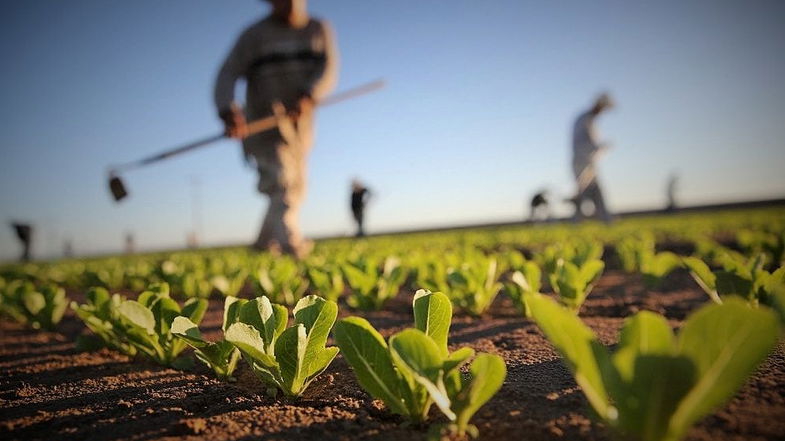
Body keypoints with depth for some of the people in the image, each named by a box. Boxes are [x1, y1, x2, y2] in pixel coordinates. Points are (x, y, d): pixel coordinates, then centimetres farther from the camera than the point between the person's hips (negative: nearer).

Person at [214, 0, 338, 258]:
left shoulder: (319, 31, 10)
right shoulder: (255, 35, 1)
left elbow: (328, 69, -6)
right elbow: (228, 74, -8)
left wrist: (308, 96, -27)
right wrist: (228, 111, -28)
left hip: (301, 123, 4)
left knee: (296, 188, 10)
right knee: (282, 182, -23)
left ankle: (265, 245, 26)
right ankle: (291, 243, -37)